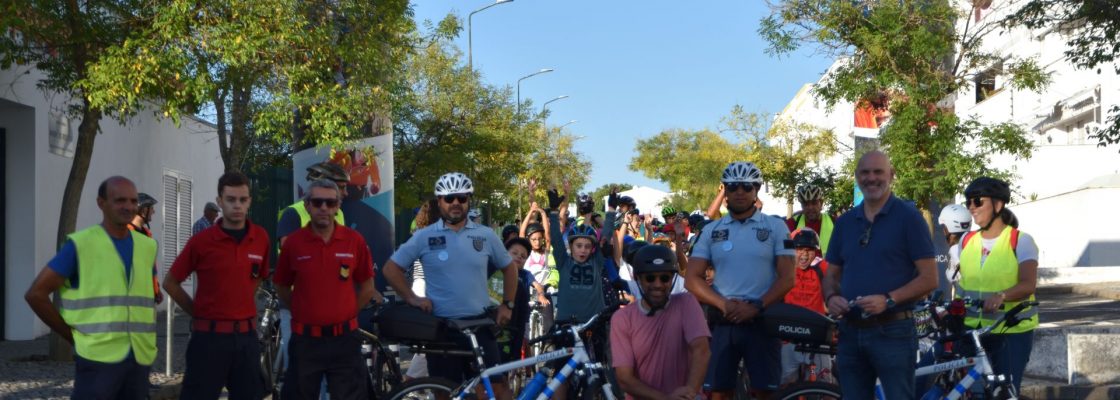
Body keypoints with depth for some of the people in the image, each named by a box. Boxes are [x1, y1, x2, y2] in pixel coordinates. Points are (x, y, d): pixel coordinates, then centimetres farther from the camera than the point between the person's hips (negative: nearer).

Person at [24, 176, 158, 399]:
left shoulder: (147, 246, 11)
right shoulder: (81, 245, -4)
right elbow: (36, 294, -6)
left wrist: (146, 336, 12)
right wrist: (73, 337, -4)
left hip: (140, 358, 5)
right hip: (99, 358, -5)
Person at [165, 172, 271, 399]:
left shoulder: (261, 238, 2)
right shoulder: (201, 241, -7)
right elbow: (170, 283, 2)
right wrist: (197, 312, 2)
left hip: (246, 335, 4)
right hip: (209, 335, -3)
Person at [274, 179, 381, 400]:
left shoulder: (354, 240, -2)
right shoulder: (293, 242, -4)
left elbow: (366, 285, 9)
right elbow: (282, 287, 8)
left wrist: (347, 314, 6)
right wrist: (305, 312, 6)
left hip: (344, 339, 0)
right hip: (305, 340, 0)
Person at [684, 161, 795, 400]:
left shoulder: (776, 227, 4)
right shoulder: (711, 231, 9)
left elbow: (787, 278, -3)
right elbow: (692, 279, 4)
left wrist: (756, 307, -16)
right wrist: (724, 304, -12)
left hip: (763, 320, -2)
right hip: (722, 322, 2)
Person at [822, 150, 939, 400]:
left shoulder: (908, 217, -3)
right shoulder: (845, 222, 13)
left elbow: (929, 278, -7)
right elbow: (832, 274, 18)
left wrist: (888, 300, -20)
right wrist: (831, 297, -5)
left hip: (893, 332, -5)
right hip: (850, 333, 5)